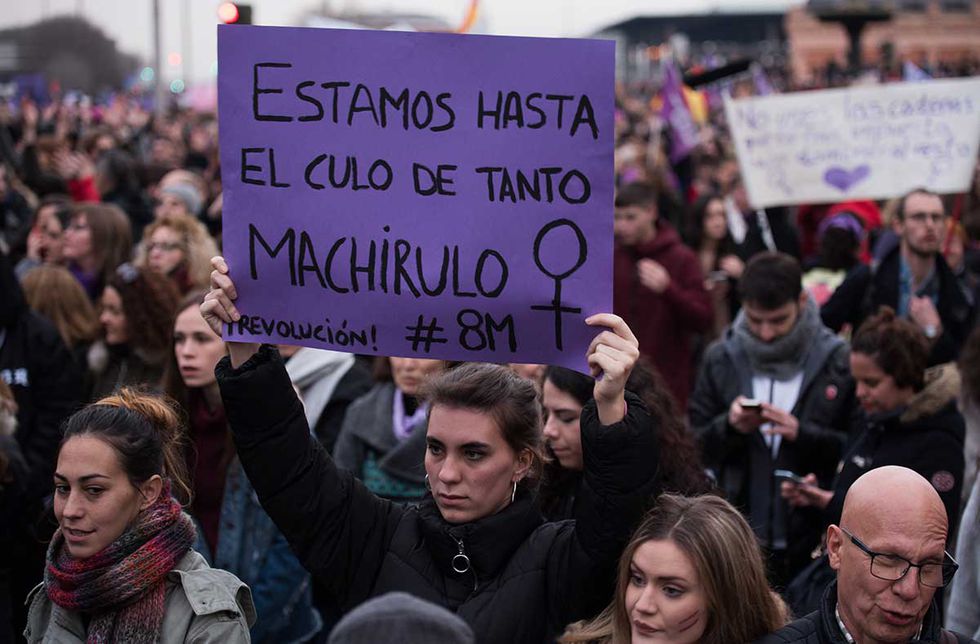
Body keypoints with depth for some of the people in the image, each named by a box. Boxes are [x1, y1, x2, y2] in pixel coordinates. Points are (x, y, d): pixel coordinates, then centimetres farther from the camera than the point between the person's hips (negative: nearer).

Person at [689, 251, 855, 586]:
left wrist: (802, 434, -19)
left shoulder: (837, 361, -3)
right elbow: (692, 446, 6)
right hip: (735, 541, 2)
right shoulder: (721, 358, 4)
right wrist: (728, 426, -13)